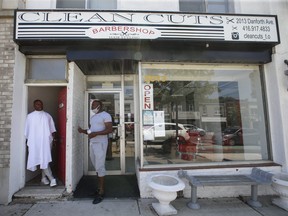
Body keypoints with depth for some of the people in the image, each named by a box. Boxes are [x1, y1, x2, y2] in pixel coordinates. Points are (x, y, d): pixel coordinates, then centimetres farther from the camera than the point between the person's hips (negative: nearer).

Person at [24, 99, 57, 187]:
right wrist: (27, 141, 5)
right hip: (35, 142, -2)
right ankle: (51, 178, -10)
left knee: (45, 159, 6)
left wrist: (54, 137, -4)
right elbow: (27, 130, 9)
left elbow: (52, 128, 7)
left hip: (47, 140, 2)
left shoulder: (47, 115, 11)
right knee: (43, 160, -8)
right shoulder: (30, 116, 7)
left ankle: (44, 177, 20)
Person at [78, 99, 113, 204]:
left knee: (100, 167, -7)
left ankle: (101, 192, 1)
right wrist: (83, 131, 4)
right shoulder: (92, 117, 20)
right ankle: (99, 188, 22)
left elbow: (109, 130, -17)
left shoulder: (105, 115, -7)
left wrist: (95, 133, -25)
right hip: (92, 143, 8)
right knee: (97, 167, 12)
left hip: (100, 143, -8)